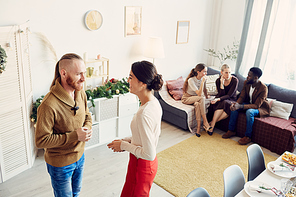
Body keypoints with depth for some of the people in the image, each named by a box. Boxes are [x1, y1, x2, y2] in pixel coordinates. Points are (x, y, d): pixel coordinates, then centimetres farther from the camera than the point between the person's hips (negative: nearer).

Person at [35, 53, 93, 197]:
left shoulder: (80, 92, -7)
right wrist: (74, 136, -28)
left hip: (79, 156, 7)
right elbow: (41, 141, -25)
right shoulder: (49, 105, -31)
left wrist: (87, 129, -13)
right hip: (60, 164, -6)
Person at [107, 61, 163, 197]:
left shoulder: (143, 114, -33)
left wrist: (124, 145, -16)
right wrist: (127, 140, 3)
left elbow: (149, 154, -29)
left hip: (141, 166, -8)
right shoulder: (154, 103, -4)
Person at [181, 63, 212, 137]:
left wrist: (207, 96, 27)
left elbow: (204, 89, 17)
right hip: (186, 98, -5)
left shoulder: (203, 78, -5)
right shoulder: (191, 80, -24)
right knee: (201, 98, -33)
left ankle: (198, 127, -31)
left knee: (197, 104, -33)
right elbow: (199, 94, -31)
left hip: (196, 99, 5)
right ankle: (205, 122, -30)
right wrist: (202, 82, -35)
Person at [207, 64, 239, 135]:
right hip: (221, 99, 1)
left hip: (231, 100, -1)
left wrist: (218, 99, -32)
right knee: (222, 104, -36)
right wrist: (222, 83, -22)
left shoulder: (235, 80, -13)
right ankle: (212, 124, -30)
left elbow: (229, 95, -18)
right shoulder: (218, 80, -5)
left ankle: (212, 123, -26)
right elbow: (221, 94, -10)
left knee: (225, 103, -37)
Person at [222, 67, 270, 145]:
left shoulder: (263, 88, -28)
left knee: (249, 111, -36)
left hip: (261, 107, -6)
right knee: (234, 107, -18)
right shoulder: (246, 83, -9)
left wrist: (240, 106, -42)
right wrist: (236, 103, -28)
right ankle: (231, 130, -7)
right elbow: (242, 97, -5)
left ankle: (247, 136, -20)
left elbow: (256, 105, -31)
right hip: (249, 103, 6)